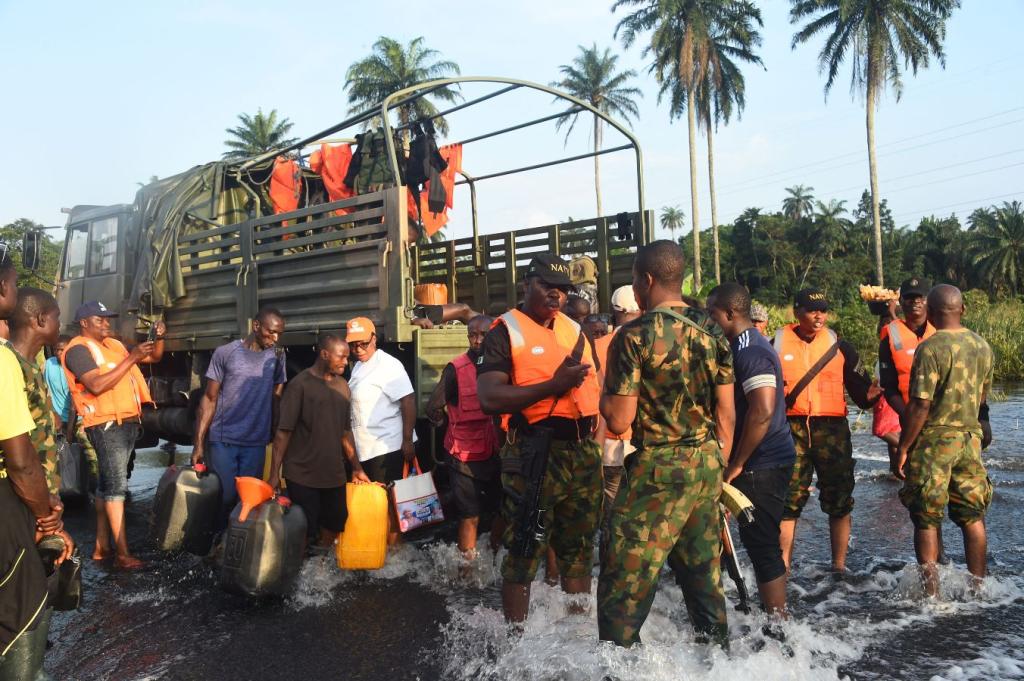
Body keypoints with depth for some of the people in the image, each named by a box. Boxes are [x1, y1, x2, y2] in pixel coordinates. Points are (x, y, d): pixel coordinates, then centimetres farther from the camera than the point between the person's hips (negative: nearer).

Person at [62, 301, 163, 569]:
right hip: (106, 424, -9)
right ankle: (123, 553, -11)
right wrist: (131, 358, -24)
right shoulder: (79, 349, -9)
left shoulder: (114, 344, 16)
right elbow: (96, 385, -23)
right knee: (116, 484, -11)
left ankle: (101, 547, 19)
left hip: (128, 422, 9)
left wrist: (159, 338, 1)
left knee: (107, 484, 12)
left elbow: (154, 357, 22)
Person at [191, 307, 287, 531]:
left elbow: (276, 400, 9)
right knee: (225, 496, 2)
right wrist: (198, 443, -4)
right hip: (222, 440, -2)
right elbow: (209, 399, 0)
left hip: (256, 443, 2)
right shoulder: (225, 353, -3)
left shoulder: (277, 357, 5)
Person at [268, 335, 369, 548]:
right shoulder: (300, 384, -9)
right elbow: (283, 431, -10)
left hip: (335, 475, 6)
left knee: (333, 527, 11)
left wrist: (357, 468, 16)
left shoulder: (342, 386, 9)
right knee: (305, 533, 0)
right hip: (302, 476, -5)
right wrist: (274, 473, -13)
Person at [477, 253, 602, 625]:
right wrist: (554, 385, -20)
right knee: (524, 554, 1)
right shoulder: (505, 331, -5)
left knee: (578, 551, 16)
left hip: (583, 453, 7)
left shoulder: (576, 331, 16)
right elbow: (489, 398, -17)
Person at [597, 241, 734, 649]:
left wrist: (605, 395, 7)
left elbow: (618, 421, -14)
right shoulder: (712, 333, 6)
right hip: (707, 462, 7)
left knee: (625, 585, 2)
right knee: (705, 576, 18)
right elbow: (726, 415, 9)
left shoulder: (635, 335, -12)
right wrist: (718, 472, 19)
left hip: (659, 467, -7)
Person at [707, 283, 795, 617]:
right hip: (768, 460, 10)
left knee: (762, 546, -2)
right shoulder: (749, 344, 14)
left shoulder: (749, 351, -18)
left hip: (762, 465, -10)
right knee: (762, 543, 18)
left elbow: (762, 411, -27)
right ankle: (777, 615, 29)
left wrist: (736, 464, -19)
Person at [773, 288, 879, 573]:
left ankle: (839, 565, 20)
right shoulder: (778, 343, 5)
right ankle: (783, 565, 12)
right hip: (791, 429, -1)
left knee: (839, 499, 7)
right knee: (788, 498, 2)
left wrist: (870, 395, -13)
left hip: (832, 428, 1)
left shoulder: (839, 346, 8)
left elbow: (860, 388, 8)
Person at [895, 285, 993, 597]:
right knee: (973, 517, 15)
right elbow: (981, 396, 16)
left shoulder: (931, 348, -17)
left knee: (926, 520, 4)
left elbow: (920, 405, -20)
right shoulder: (982, 345, 5)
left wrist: (903, 448, -13)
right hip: (970, 438, 6)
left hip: (934, 441, -6)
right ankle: (978, 587, 24)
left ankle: (931, 592, 10)